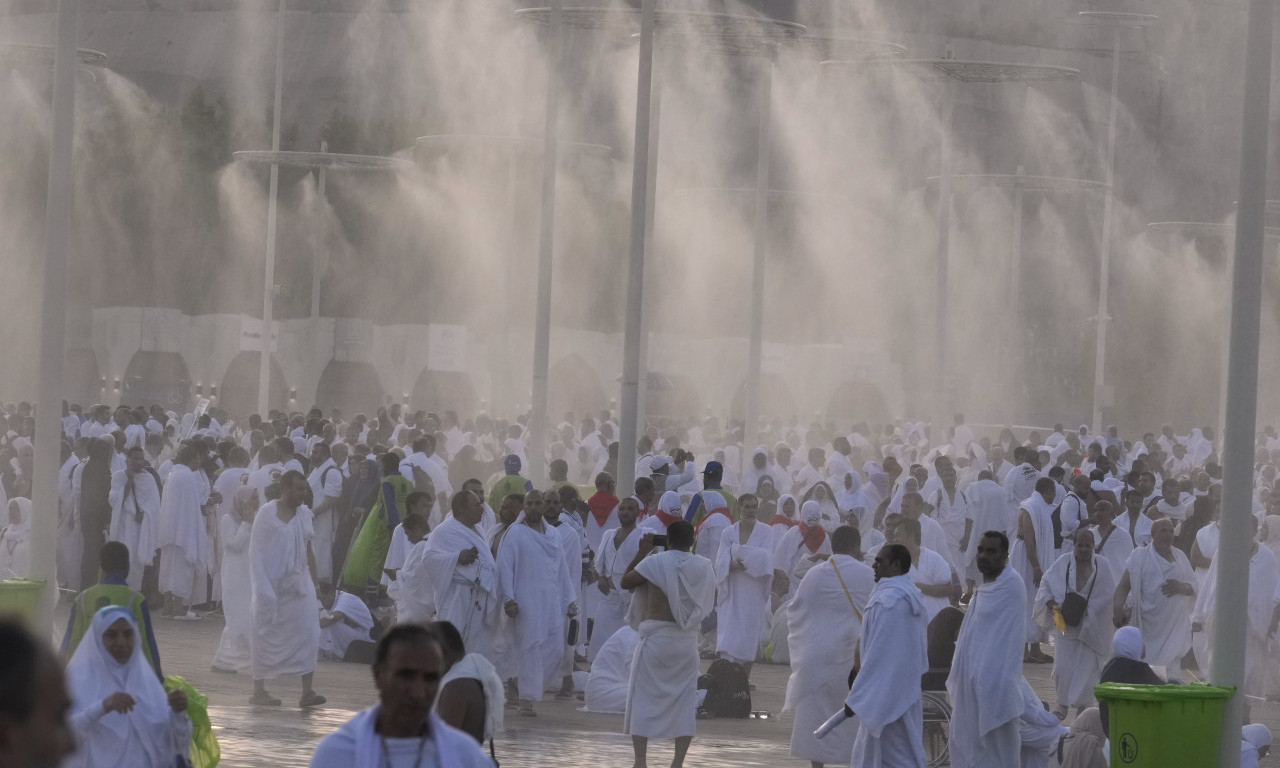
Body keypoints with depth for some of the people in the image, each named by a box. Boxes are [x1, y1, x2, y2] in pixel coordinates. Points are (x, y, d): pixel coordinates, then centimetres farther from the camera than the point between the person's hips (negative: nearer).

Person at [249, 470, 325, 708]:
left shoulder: (304, 513, 7)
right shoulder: (267, 514, -8)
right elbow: (256, 552, -8)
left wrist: (313, 581, 10)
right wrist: (263, 588, -14)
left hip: (299, 582, 5)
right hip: (273, 584, -5)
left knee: (308, 634, -6)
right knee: (266, 635, 4)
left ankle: (307, 692, -7)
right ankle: (258, 690, 14)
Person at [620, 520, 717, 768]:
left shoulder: (655, 562, -8)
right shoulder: (704, 566, 2)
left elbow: (625, 582, 3)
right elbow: (710, 601, 14)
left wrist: (641, 552, 10)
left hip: (656, 636, -3)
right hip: (687, 639, 3)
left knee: (644, 698, 4)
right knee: (685, 699, 9)